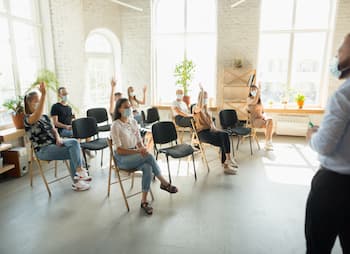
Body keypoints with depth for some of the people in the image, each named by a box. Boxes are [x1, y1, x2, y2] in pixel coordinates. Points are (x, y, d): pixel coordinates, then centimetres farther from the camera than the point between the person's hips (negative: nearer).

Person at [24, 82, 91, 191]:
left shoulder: (45, 117, 14)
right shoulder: (28, 118, -10)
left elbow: (53, 130, 16)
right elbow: (37, 116, -34)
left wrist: (58, 138, -9)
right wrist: (43, 94, -42)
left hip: (54, 143, 7)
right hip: (43, 150, -7)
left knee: (74, 142, -21)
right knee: (73, 153, -22)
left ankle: (79, 171, -19)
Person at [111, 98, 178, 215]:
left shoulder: (133, 122, 7)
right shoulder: (116, 125, -11)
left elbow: (139, 142, 10)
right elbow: (119, 150, -15)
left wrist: (142, 149, -14)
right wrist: (137, 151, -25)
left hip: (135, 155, 6)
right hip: (122, 158, -6)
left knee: (147, 168, -27)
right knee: (149, 157, -29)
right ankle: (164, 183, -13)